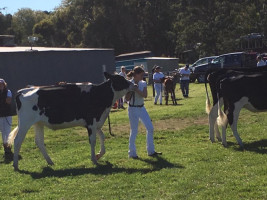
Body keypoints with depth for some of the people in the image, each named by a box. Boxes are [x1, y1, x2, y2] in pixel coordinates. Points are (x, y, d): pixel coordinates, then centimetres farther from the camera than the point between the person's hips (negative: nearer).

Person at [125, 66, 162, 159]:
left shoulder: (143, 83, 3)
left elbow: (145, 95, -12)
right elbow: (127, 98, -14)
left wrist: (137, 90, -25)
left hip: (142, 108, 6)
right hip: (133, 109, -6)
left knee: (150, 128, 4)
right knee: (134, 131, -1)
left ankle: (151, 151, 15)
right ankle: (132, 153, 11)